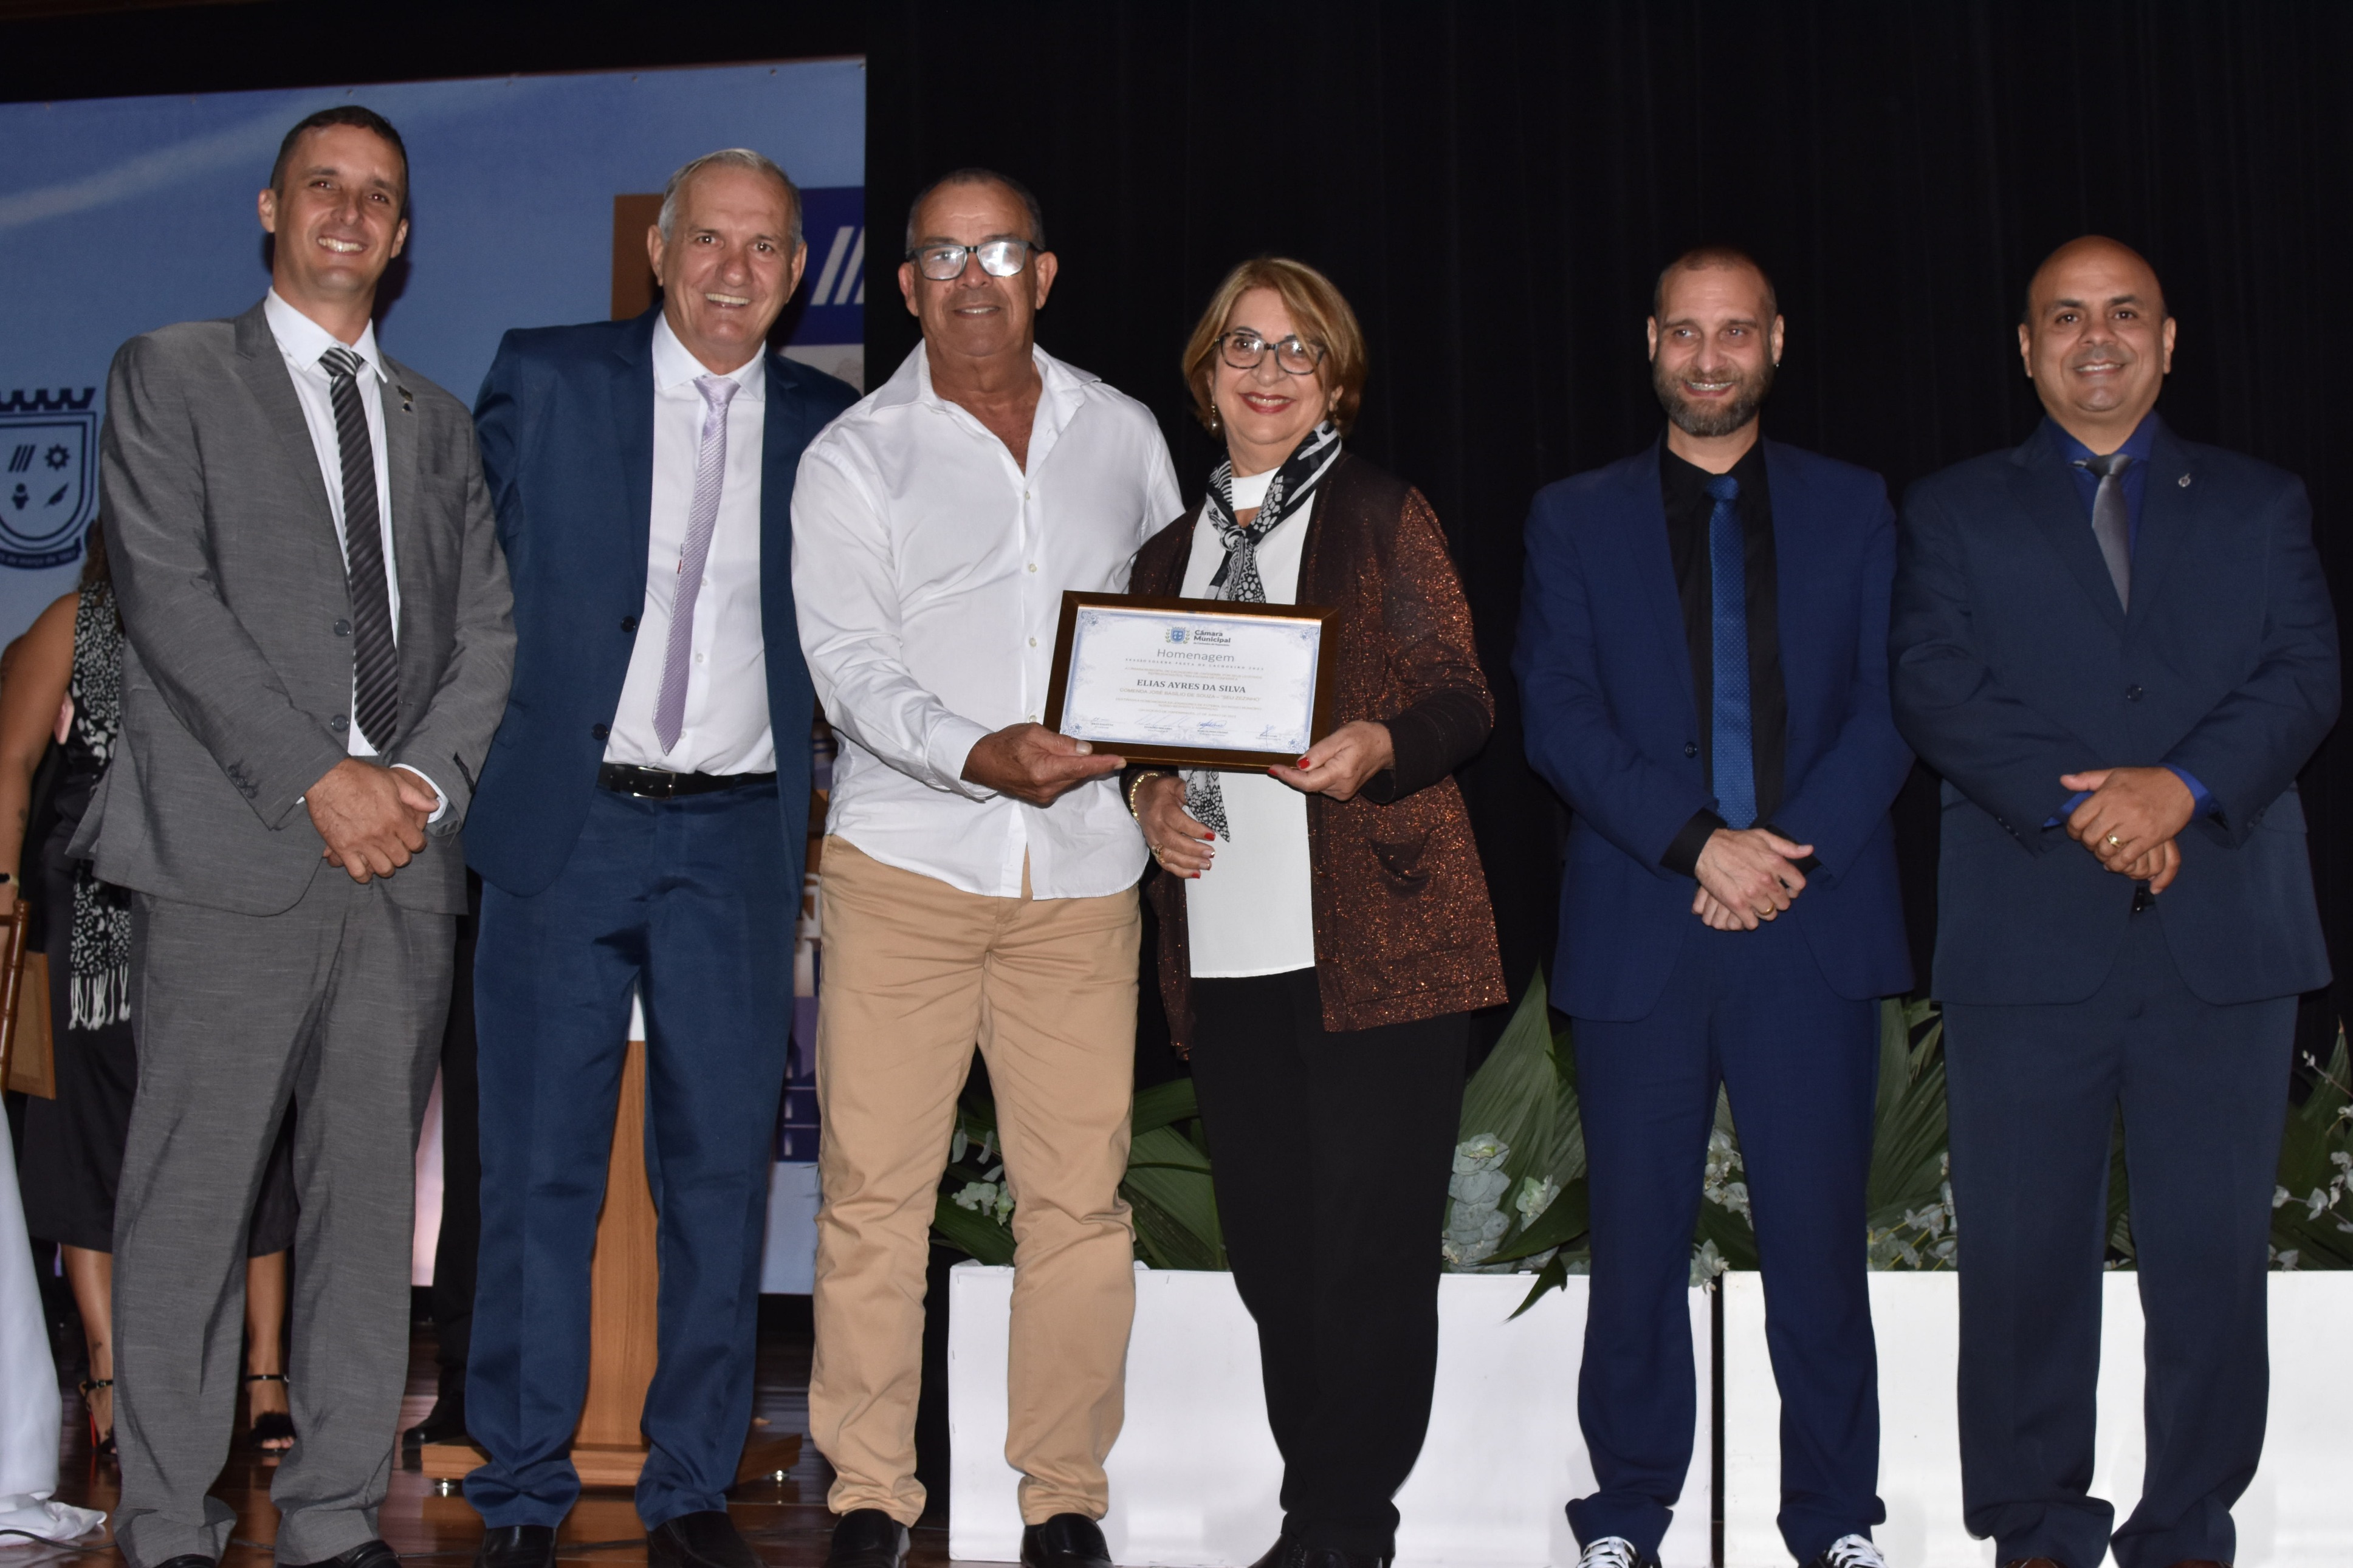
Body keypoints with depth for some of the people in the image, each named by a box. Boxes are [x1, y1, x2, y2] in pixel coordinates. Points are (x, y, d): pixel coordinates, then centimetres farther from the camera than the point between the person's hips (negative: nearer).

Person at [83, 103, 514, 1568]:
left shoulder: (437, 422, 20)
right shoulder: (172, 375, 7)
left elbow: (488, 625, 13)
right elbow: (170, 596, -5)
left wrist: (427, 778, -6)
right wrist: (319, 780, -13)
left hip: (406, 858, 4)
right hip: (233, 848, -4)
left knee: (372, 1197, 5)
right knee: (192, 1198, -2)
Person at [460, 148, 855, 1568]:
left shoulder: (829, 427, 8)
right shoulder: (544, 381, 4)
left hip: (739, 838, 1)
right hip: (566, 823, -1)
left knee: (725, 1169, 4)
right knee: (541, 1170, 2)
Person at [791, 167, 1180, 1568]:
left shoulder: (1123, 434, 14)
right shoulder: (854, 456, 4)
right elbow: (850, 662, -7)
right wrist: (978, 753, -23)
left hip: (1083, 871, 2)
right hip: (905, 863, -2)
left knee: (1081, 1190, 1)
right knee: (875, 1188, -1)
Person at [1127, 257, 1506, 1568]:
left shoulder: (1384, 517, 3)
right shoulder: (1174, 548, 18)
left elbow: (1464, 701, -2)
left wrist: (1378, 746, -22)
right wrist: (1150, 795, 3)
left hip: (1379, 941, -5)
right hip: (1228, 949, 5)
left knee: (1369, 1248, -4)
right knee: (1271, 1251, 9)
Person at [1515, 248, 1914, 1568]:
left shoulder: (1854, 508, 12)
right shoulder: (1576, 519, 10)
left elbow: (1892, 705, 4)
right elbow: (1558, 715, 0)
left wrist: (1791, 853, -10)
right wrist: (1700, 845, -12)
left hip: (1815, 922, 0)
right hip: (1640, 929, 0)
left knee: (1820, 1230, 1)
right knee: (1639, 1236, 3)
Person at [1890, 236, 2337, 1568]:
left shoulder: (2260, 505, 15)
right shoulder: (1956, 514, 12)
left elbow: (2307, 673, 2)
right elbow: (1937, 690, -2)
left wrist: (2183, 785, -15)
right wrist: (2081, 808, -14)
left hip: (2225, 943, 1)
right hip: (2030, 943, -1)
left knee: (2214, 1255, 3)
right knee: (2023, 1255, 3)